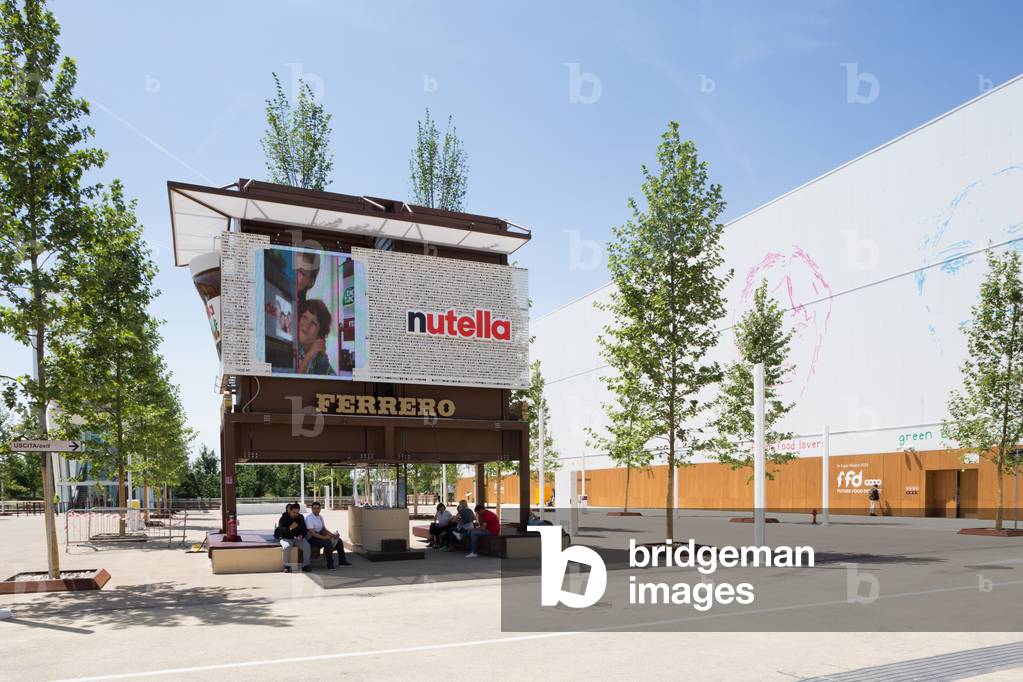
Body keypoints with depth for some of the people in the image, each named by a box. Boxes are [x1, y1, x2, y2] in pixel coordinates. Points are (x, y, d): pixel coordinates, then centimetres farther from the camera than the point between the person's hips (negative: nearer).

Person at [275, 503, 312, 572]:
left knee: (306, 546, -25)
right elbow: (280, 531, -15)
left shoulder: (300, 518, 6)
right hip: (286, 538, -3)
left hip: (298, 538, 3)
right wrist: (290, 528, -30)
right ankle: (287, 566, -23)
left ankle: (305, 565, -15)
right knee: (287, 547, -36)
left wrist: (302, 535, -12)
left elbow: (304, 530, 11)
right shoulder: (283, 518, -6)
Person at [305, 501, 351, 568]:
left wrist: (332, 534, -5)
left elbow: (324, 529, 14)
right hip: (312, 538, -9)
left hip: (320, 535, 9)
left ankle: (342, 561, 12)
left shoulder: (320, 517, 11)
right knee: (328, 542, -33)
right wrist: (324, 537, -29)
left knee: (338, 540, 3)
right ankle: (330, 564, -23)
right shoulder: (309, 517, -17)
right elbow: (312, 533, -24)